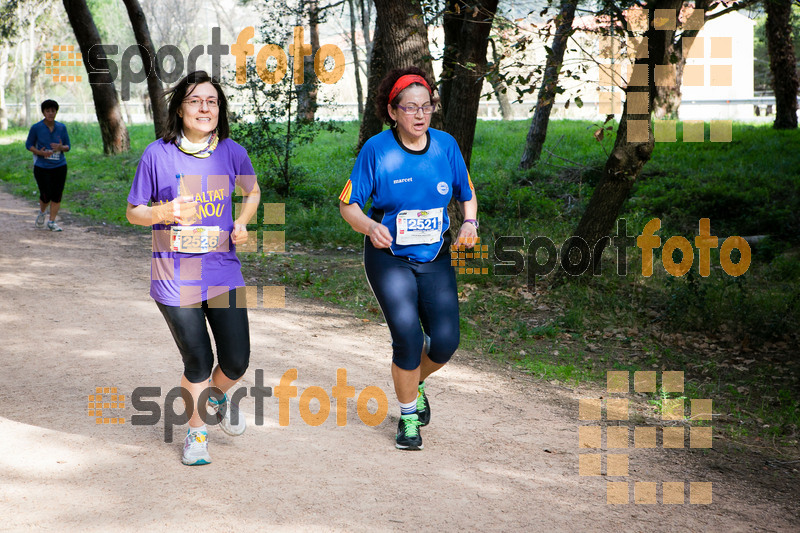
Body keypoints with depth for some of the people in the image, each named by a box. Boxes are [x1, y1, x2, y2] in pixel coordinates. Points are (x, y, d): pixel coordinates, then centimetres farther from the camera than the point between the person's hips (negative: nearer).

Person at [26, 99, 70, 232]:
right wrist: (40, 152, -16)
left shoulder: (61, 127, 3)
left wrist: (61, 147, -15)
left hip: (60, 167, 3)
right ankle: (42, 212, 28)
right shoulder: (36, 128, -5)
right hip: (42, 167, -2)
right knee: (46, 195, -5)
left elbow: (68, 146, 9)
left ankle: (52, 222, 9)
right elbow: (28, 145, 3)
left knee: (57, 195, -2)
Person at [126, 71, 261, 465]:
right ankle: (196, 431, 29)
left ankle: (218, 395, 40)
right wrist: (164, 212, -20)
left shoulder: (232, 152, 0)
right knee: (197, 364, 3)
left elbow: (252, 191, 20)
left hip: (223, 271, 2)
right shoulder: (158, 154, -7)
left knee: (236, 362, 4)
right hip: (175, 278, -2)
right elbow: (133, 212, 0)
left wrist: (242, 222, 1)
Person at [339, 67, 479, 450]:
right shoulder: (377, 150, -10)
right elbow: (348, 203, -6)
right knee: (408, 337, -15)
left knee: (444, 342, -7)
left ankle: (414, 383, 29)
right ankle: (408, 415, 10)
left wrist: (469, 223, -8)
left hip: (435, 258, 3)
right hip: (389, 258, -3)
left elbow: (467, 194, 13)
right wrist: (371, 227, -26)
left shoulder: (445, 145, 0)